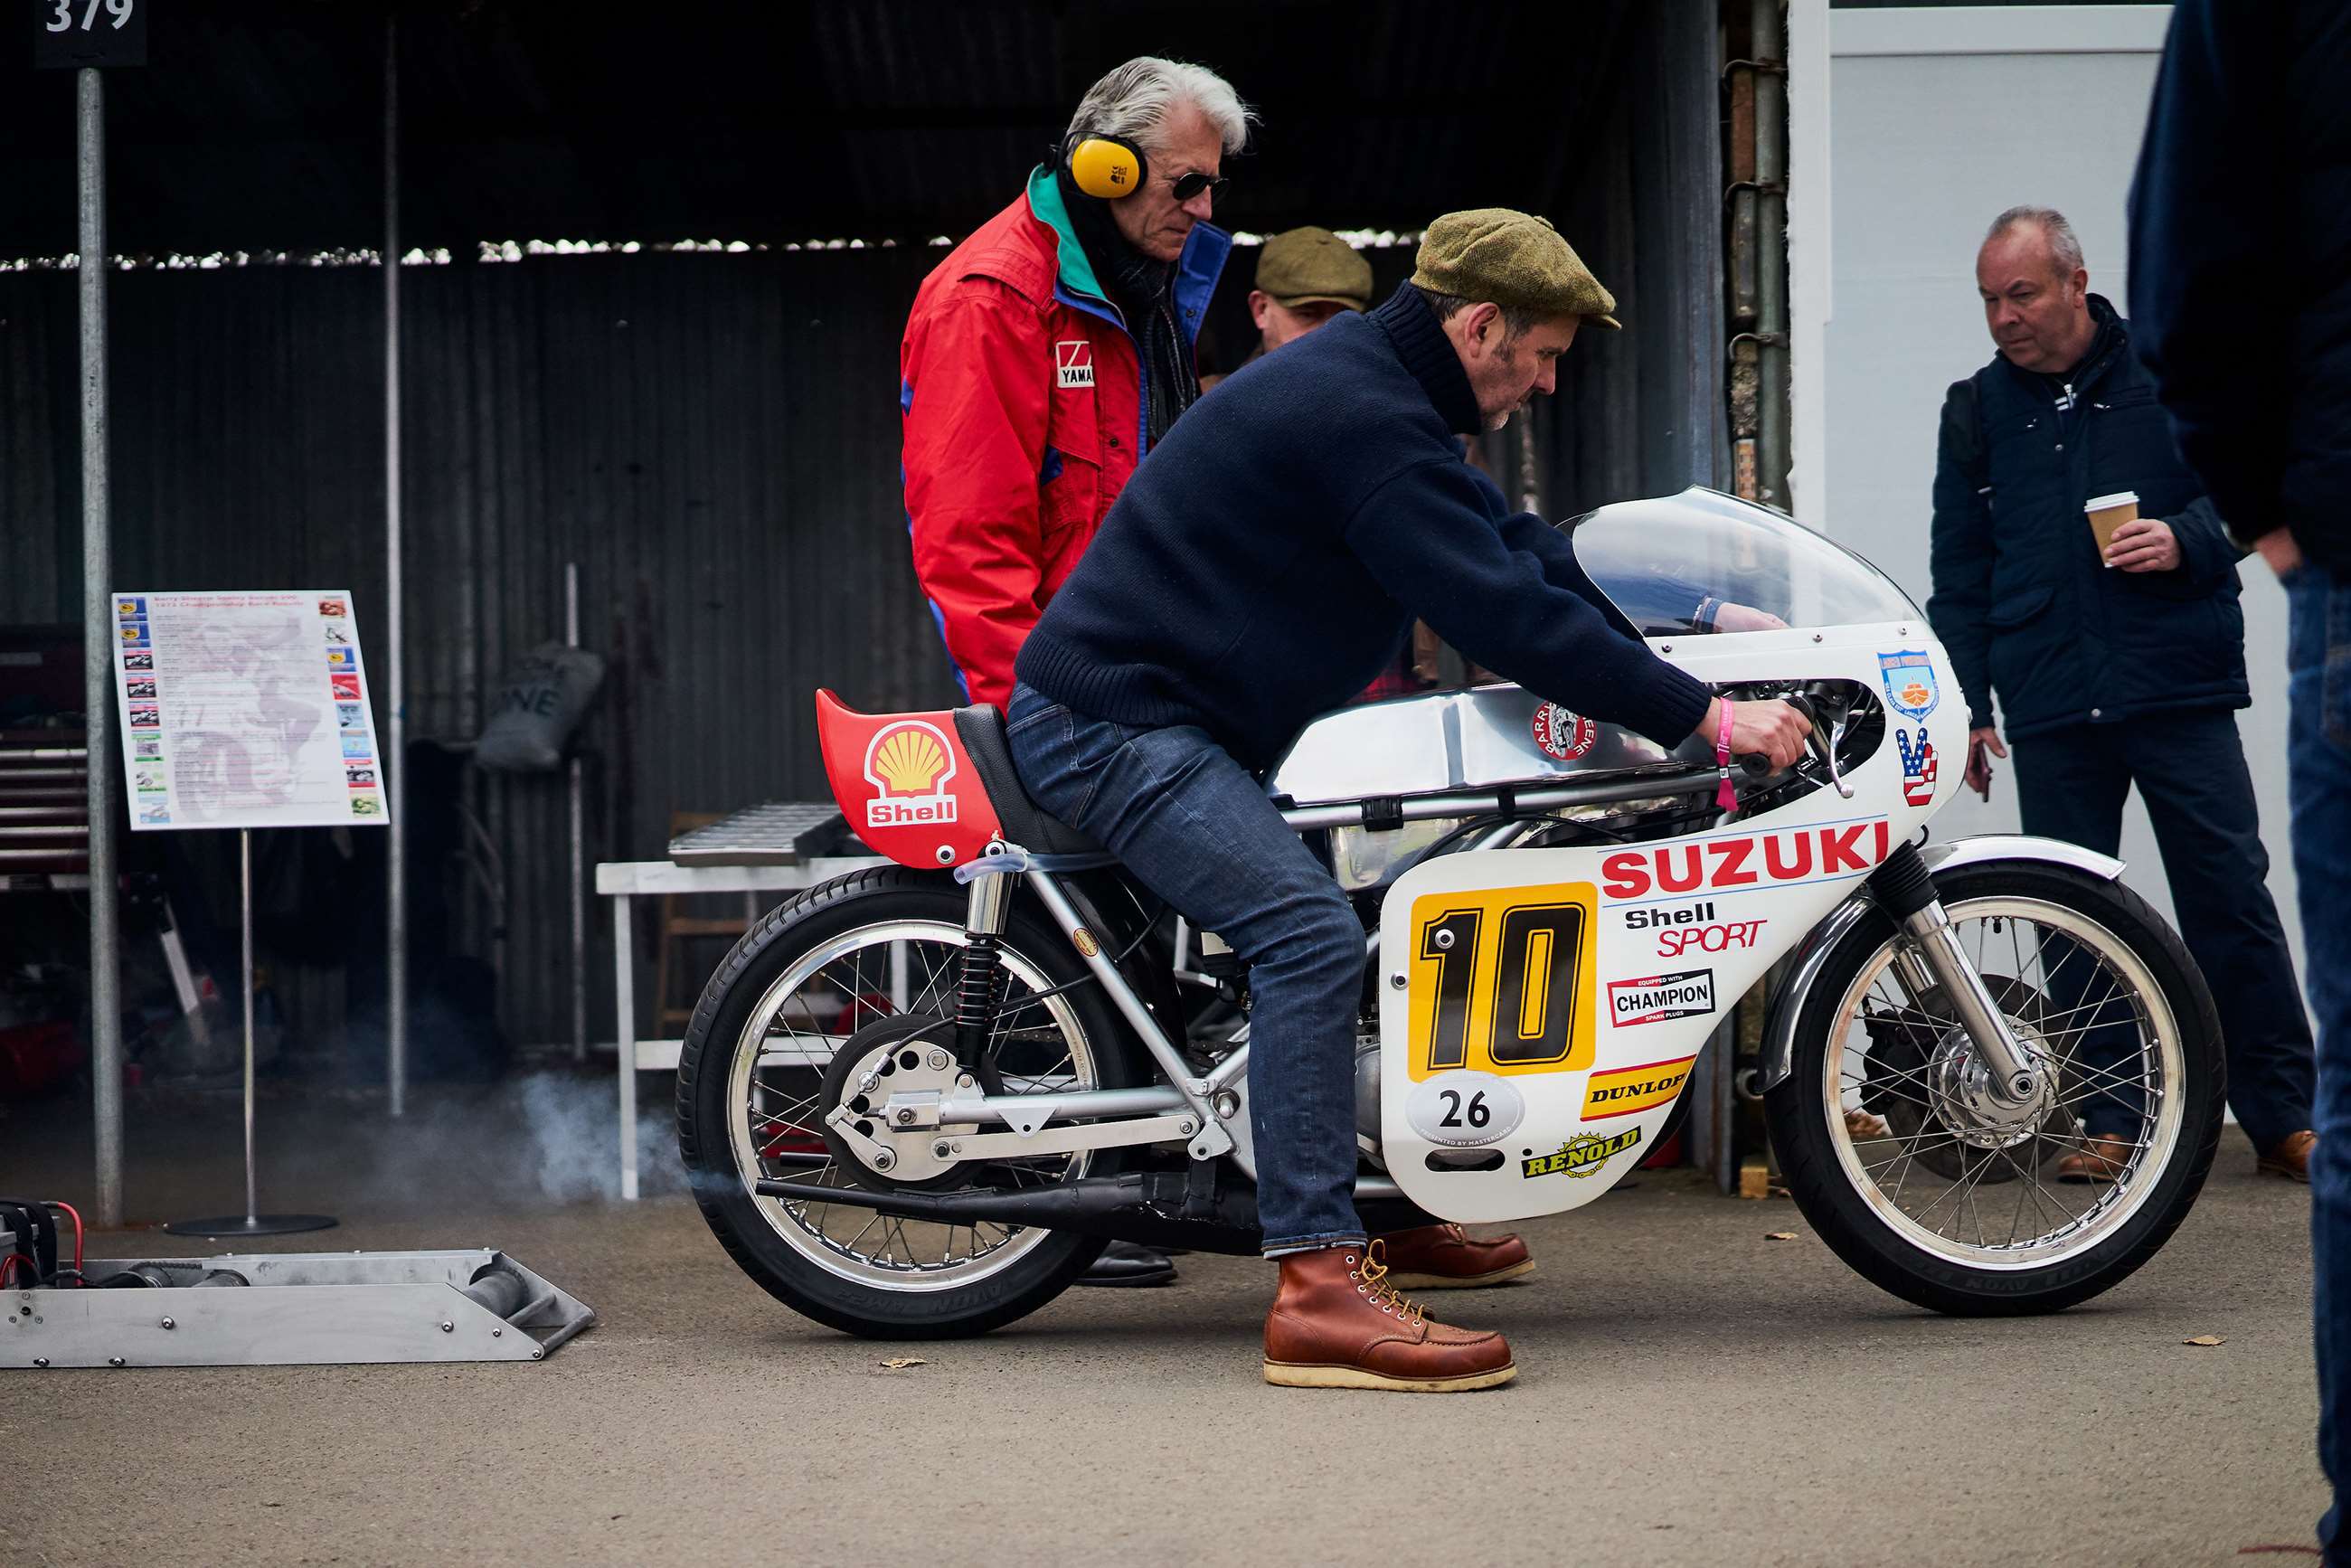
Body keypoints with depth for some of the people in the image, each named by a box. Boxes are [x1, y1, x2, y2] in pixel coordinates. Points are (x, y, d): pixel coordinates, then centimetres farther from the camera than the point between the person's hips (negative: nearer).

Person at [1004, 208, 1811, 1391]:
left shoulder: (1365, 384, 14)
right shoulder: (1363, 420, -21)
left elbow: (1513, 547, 20)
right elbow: (1507, 614, -26)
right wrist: (1699, 715, -22)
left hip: (1155, 712, 12)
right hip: (1114, 719, -12)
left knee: (1325, 924, 21)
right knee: (1314, 938, -24)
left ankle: (1371, 1216, 34)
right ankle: (1318, 1290, -29)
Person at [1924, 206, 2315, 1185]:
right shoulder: (1976, 410, 13)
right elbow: (1960, 575, 16)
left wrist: (2190, 541, -12)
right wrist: (1966, 705, 11)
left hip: (2180, 695, -3)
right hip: (2050, 708, 3)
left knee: (2229, 896, -2)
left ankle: (2283, 1117, 5)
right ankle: (2113, 1122, 10)